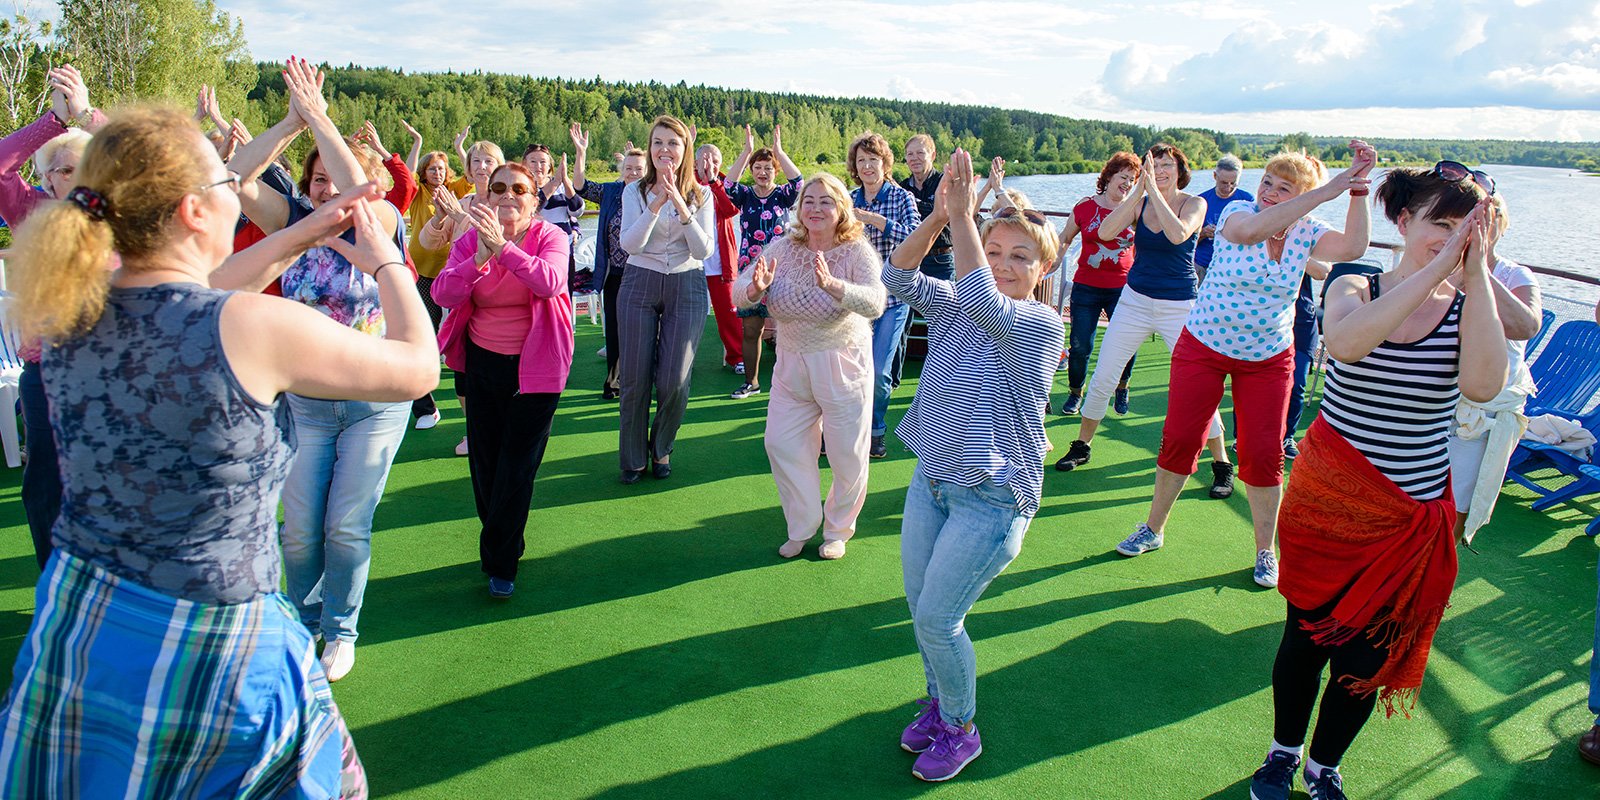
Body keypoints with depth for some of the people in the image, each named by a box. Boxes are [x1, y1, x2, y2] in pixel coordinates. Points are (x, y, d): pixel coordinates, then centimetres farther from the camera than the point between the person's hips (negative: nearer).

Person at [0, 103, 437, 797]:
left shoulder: (72, 312, -5)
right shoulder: (256, 326, -23)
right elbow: (418, 367, -9)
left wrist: (298, 236, 20)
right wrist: (386, 261, 6)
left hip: (70, 619, 7)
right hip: (202, 653, -6)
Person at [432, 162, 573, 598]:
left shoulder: (550, 237, -9)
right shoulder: (470, 240, -1)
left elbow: (549, 282, -31)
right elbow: (442, 293, -17)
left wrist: (503, 246, -40)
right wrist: (480, 257, -31)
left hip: (536, 365, -4)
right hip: (484, 362, 4)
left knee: (517, 465, -2)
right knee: (485, 461, 12)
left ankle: (500, 563, 12)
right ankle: (505, 544, 35)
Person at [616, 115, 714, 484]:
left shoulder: (701, 196, 3)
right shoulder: (635, 193, 2)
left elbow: (704, 251, -7)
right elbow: (630, 245, -10)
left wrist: (682, 208, -20)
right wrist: (656, 206, -21)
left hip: (686, 286, 0)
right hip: (639, 285, 0)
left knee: (673, 380, -4)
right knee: (635, 378, 1)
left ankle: (661, 449, 22)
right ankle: (633, 457, 18)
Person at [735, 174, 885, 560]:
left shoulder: (857, 252, -14)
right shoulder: (783, 248, -3)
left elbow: (875, 303, -31)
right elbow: (739, 292, -7)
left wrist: (833, 285, -48)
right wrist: (756, 288, -30)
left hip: (842, 366, -4)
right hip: (792, 365, 4)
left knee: (848, 456, 6)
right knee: (780, 444, 6)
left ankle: (838, 529, 31)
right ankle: (802, 527, 27)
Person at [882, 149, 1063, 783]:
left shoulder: (1042, 325, -15)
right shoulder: (955, 306, 4)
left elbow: (986, 301, -33)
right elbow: (899, 277, -10)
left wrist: (962, 212, -32)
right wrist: (939, 214, -23)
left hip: (993, 498, -6)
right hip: (932, 479, 6)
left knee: (937, 618, -2)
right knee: (920, 605, 15)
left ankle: (960, 730, 24)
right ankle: (939, 702, 42)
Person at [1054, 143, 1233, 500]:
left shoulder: (1194, 203, -5)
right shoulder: (1138, 201, 1)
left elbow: (1177, 234, -27)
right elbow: (1106, 232, -17)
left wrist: (1154, 189, -26)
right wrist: (1139, 189, -21)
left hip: (1179, 306, -3)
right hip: (1135, 300, 3)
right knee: (1102, 376, 3)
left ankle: (1221, 464, 10)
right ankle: (1081, 446, 21)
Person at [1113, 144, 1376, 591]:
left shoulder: (1306, 234, -2)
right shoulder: (1239, 211, -10)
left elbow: (1354, 248, -21)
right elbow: (1251, 229, -35)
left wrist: (1358, 189, -28)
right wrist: (1326, 190, -37)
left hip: (1268, 359, 2)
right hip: (1204, 347, -2)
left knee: (1264, 454, 1)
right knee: (1179, 440, 2)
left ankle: (1265, 551, 17)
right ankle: (1153, 528, 20)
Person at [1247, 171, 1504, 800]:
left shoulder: (1467, 308, -4)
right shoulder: (1355, 290, -6)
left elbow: (1483, 385, -26)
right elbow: (1343, 342, -31)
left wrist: (1475, 273, -25)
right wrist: (1436, 270, -31)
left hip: (1409, 521, 1)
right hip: (1326, 504, -1)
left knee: (1365, 655, 11)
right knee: (1307, 634, 13)